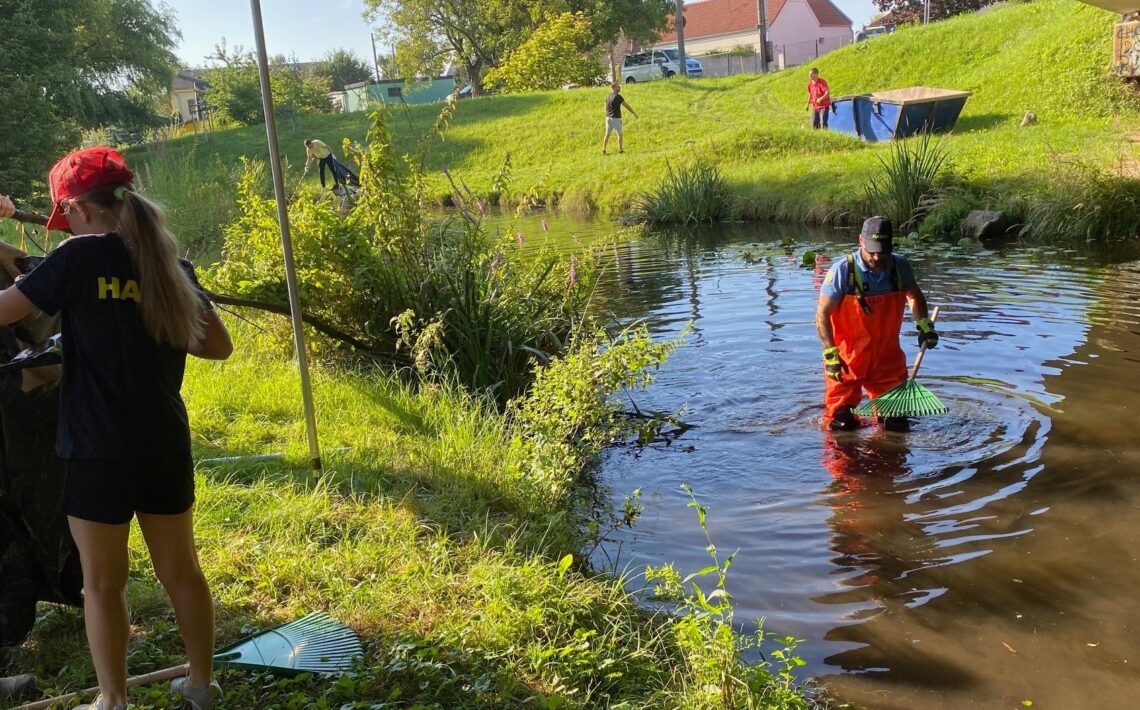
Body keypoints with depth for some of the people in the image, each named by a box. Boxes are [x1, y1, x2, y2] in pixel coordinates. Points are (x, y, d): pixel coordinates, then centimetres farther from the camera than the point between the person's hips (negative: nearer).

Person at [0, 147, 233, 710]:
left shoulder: (82, 257, -11)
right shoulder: (170, 261, 4)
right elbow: (218, 346, 9)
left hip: (100, 448, -5)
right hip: (166, 443, 5)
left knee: (103, 583, 10)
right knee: (180, 569, 16)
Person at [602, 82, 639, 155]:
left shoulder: (608, 96, 8)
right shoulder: (618, 97, -13)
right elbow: (627, 106, -9)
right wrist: (634, 113, 0)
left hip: (608, 118, 6)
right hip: (616, 118, -6)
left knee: (607, 134, 10)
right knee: (619, 134, 7)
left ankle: (603, 150, 7)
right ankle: (620, 149, 10)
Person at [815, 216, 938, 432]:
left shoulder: (900, 267, -5)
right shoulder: (843, 271, -18)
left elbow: (914, 296, 18)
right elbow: (822, 314, -14)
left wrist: (924, 324, 4)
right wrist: (830, 353, -21)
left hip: (887, 353, 4)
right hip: (848, 355, -4)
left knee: (898, 426, 12)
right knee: (843, 427, 2)